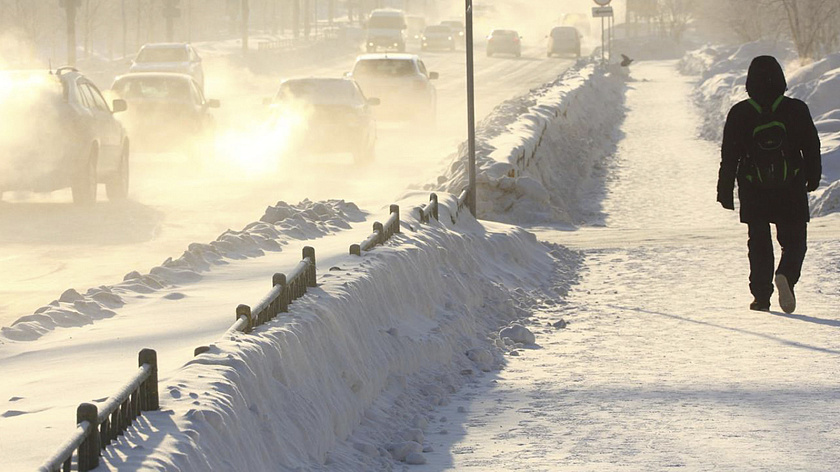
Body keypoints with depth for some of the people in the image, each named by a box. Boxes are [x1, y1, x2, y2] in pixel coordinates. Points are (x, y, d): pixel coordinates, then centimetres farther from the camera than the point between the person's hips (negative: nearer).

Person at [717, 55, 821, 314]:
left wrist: (725, 192, 7)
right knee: (794, 241, 7)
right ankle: (786, 275, -22)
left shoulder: (739, 114, -3)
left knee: (759, 245, 11)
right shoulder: (797, 110, -3)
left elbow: (729, 156, 0)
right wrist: (812, 180, 20)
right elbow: (812, 149, 5)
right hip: (791, 191, 0)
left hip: (753, 193, 1)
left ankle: (761, 297, 5)